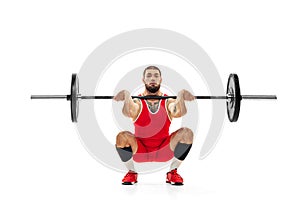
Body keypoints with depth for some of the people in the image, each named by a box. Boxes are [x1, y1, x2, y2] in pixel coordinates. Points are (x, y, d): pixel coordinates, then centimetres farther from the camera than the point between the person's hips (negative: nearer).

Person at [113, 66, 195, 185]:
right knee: (122, 137, -30)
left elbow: (179, 113, -30)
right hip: (139, 152, -1)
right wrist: (127, 97, -50)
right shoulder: (137, 103, -9)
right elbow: (128, 113, -32)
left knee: (187, 133, -22)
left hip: (164, 151, 1)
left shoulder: (168, 102, -7)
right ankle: (131, 173, -1)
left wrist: (181, 97, -48)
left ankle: (172, 172, -1)